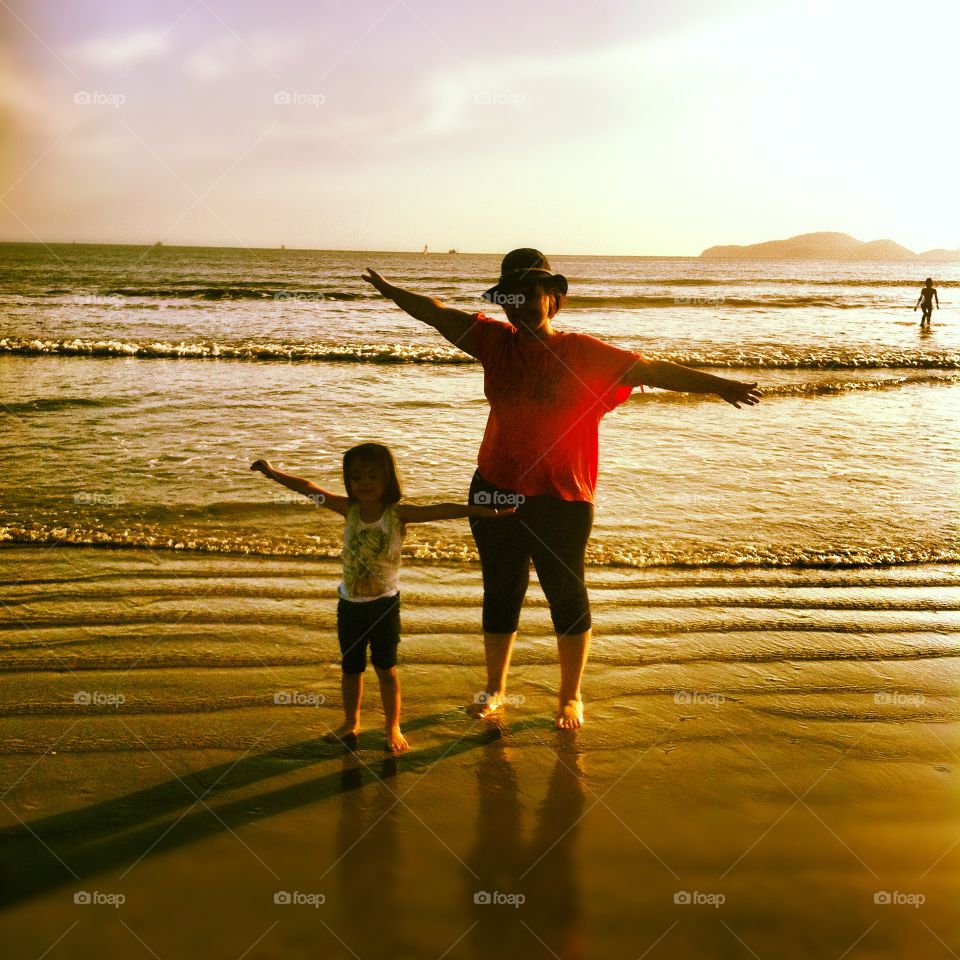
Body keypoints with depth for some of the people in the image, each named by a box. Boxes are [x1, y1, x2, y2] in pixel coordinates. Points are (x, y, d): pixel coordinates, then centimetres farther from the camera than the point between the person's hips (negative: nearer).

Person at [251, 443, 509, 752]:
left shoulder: (398, 514, -15)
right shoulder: (350, 509, -4)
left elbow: (439, 510, -27)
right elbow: (310, 489, 2)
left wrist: (481, 510, -36)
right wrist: (274, 472, 6)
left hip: (384, 603, -4)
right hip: (350, 603, 4)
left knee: (386, 667, 5)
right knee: (350, 667, 16)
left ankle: (393, 728, 21)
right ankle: (350, 724, 34)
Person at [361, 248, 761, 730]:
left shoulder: (585, 353, -8)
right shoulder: (496, 341, 3)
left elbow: (650, 368, -11)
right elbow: (438, 314, 13)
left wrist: (717, 385, -16)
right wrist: (389, 289, 22)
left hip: (562, 500, -4)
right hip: (495, 492, 4)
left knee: (567, 596, 7)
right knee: (500, 593, 15)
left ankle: (571, 697, 24)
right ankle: (495, 687, 32)